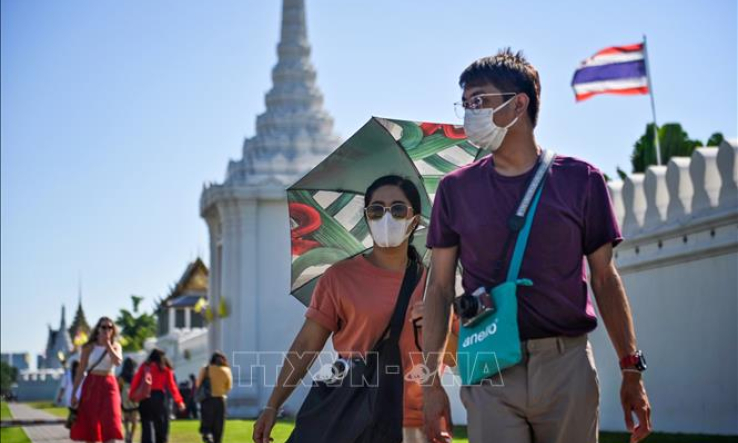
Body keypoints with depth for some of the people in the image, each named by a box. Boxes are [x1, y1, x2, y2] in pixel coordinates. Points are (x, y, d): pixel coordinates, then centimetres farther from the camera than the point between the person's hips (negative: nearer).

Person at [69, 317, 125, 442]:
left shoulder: (115, 346, 7)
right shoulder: (89, 347, 3)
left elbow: (118, 362, -14)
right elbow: (80, 371, 3)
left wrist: (107, 344, -12)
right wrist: (73, 393, 0)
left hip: (109, 386, 0)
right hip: (91, 386, 0)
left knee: (110, 423, -12)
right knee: (89, 425, 2)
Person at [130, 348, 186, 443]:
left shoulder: (144, 367, 10)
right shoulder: (166, 369, 7)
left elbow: (135, 381, 2)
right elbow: (171, 386, 3)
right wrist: (179, 401, 4)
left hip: (144, 397, 2)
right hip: (158, 397, -1)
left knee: (146, 424, 1)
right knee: (161, 424, 7)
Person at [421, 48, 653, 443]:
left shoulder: (580, 180, 4)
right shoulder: (456, 189, 6)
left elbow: (605, 279, 8)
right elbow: (440, 288, 7)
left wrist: (631, 370, 4)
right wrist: (432, 382, 2)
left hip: (567, 366, 0)